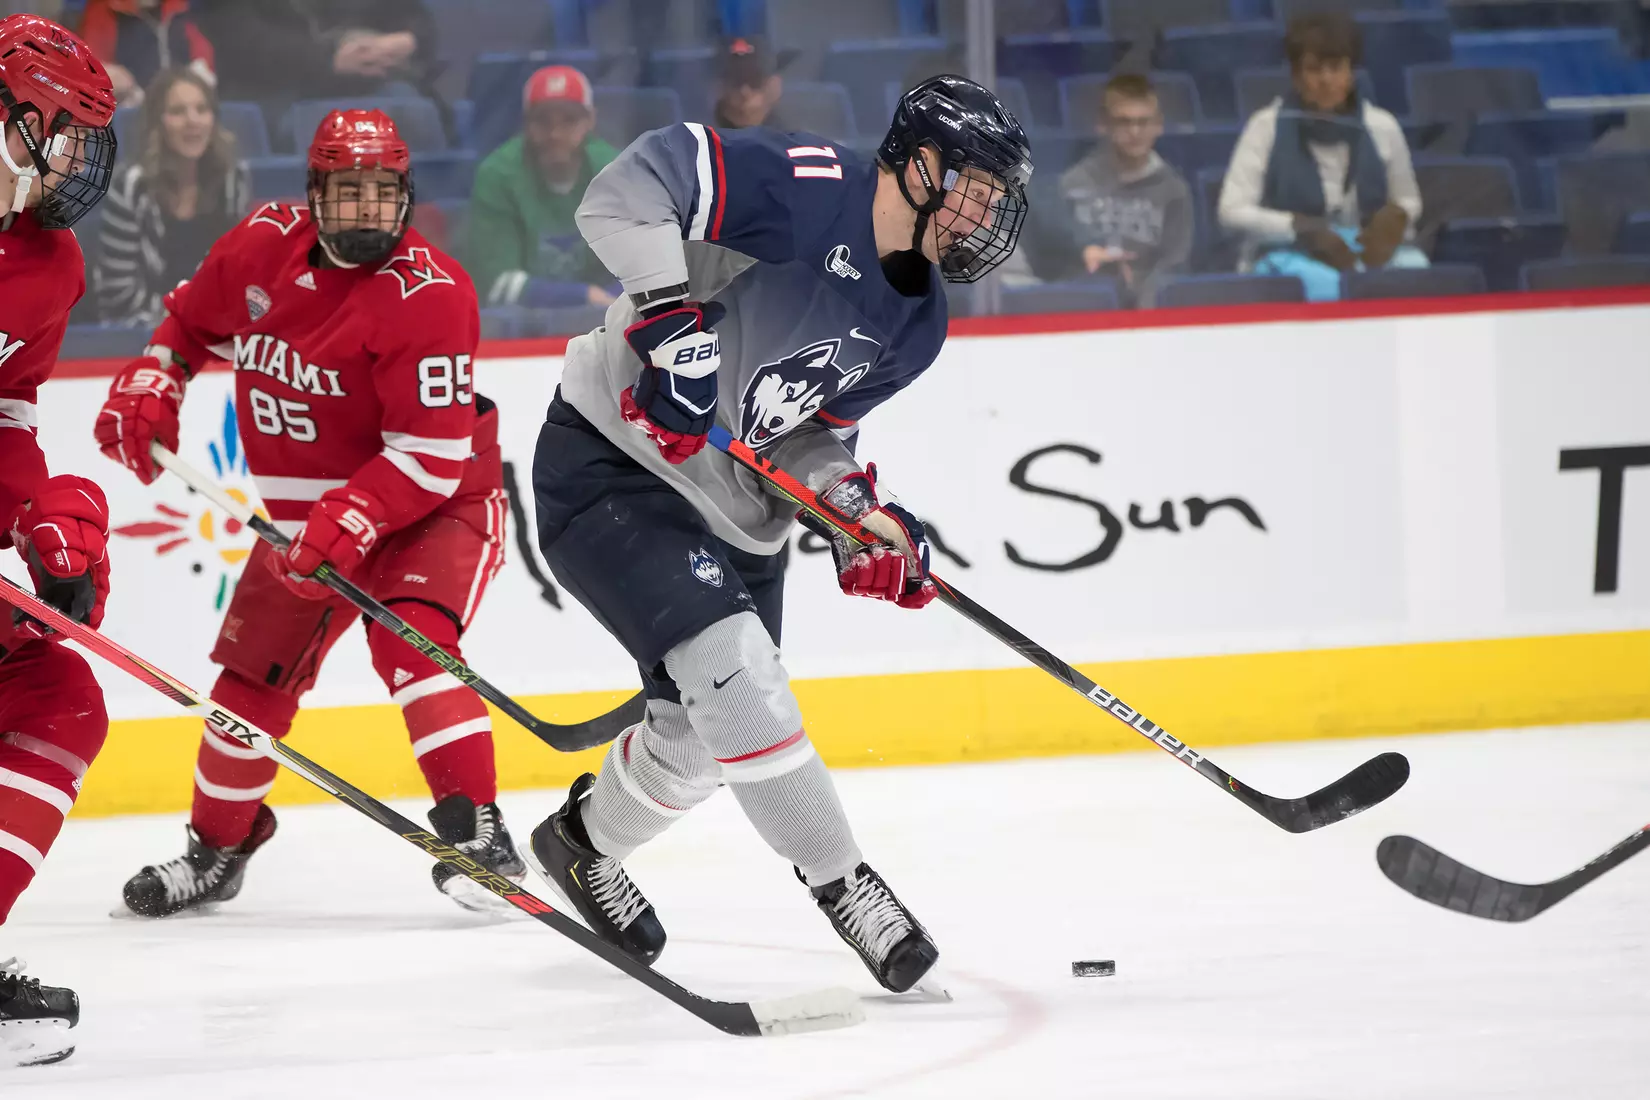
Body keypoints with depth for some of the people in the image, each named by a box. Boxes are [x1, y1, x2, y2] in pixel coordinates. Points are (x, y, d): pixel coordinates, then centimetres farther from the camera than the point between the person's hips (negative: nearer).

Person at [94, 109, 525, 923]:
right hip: (302, 513, 6)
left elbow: (431, 454, -29)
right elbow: (191, 321, 14)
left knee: (410, 638, -30)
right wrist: (150, 389, -3)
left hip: (439, 507, -6)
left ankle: (477, 833, -29)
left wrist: (352, 518, -40)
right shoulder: (261, 246, -8)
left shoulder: (427, 295, -26)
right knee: (252, 673, 10)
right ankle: (216, 849, 31)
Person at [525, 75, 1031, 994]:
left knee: (704, 733, 17)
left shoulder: (918, 322, 4)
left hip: (734, 508, 9)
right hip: (615, 469, -9)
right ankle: (842, 883, -13)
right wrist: (673, 317, -34)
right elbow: (629, 190, -28)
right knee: (733, 668, -24)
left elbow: (816, 428, 11)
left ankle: (583, 843, 46)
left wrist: (860, 510, -8)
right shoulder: (809, 191, -22)